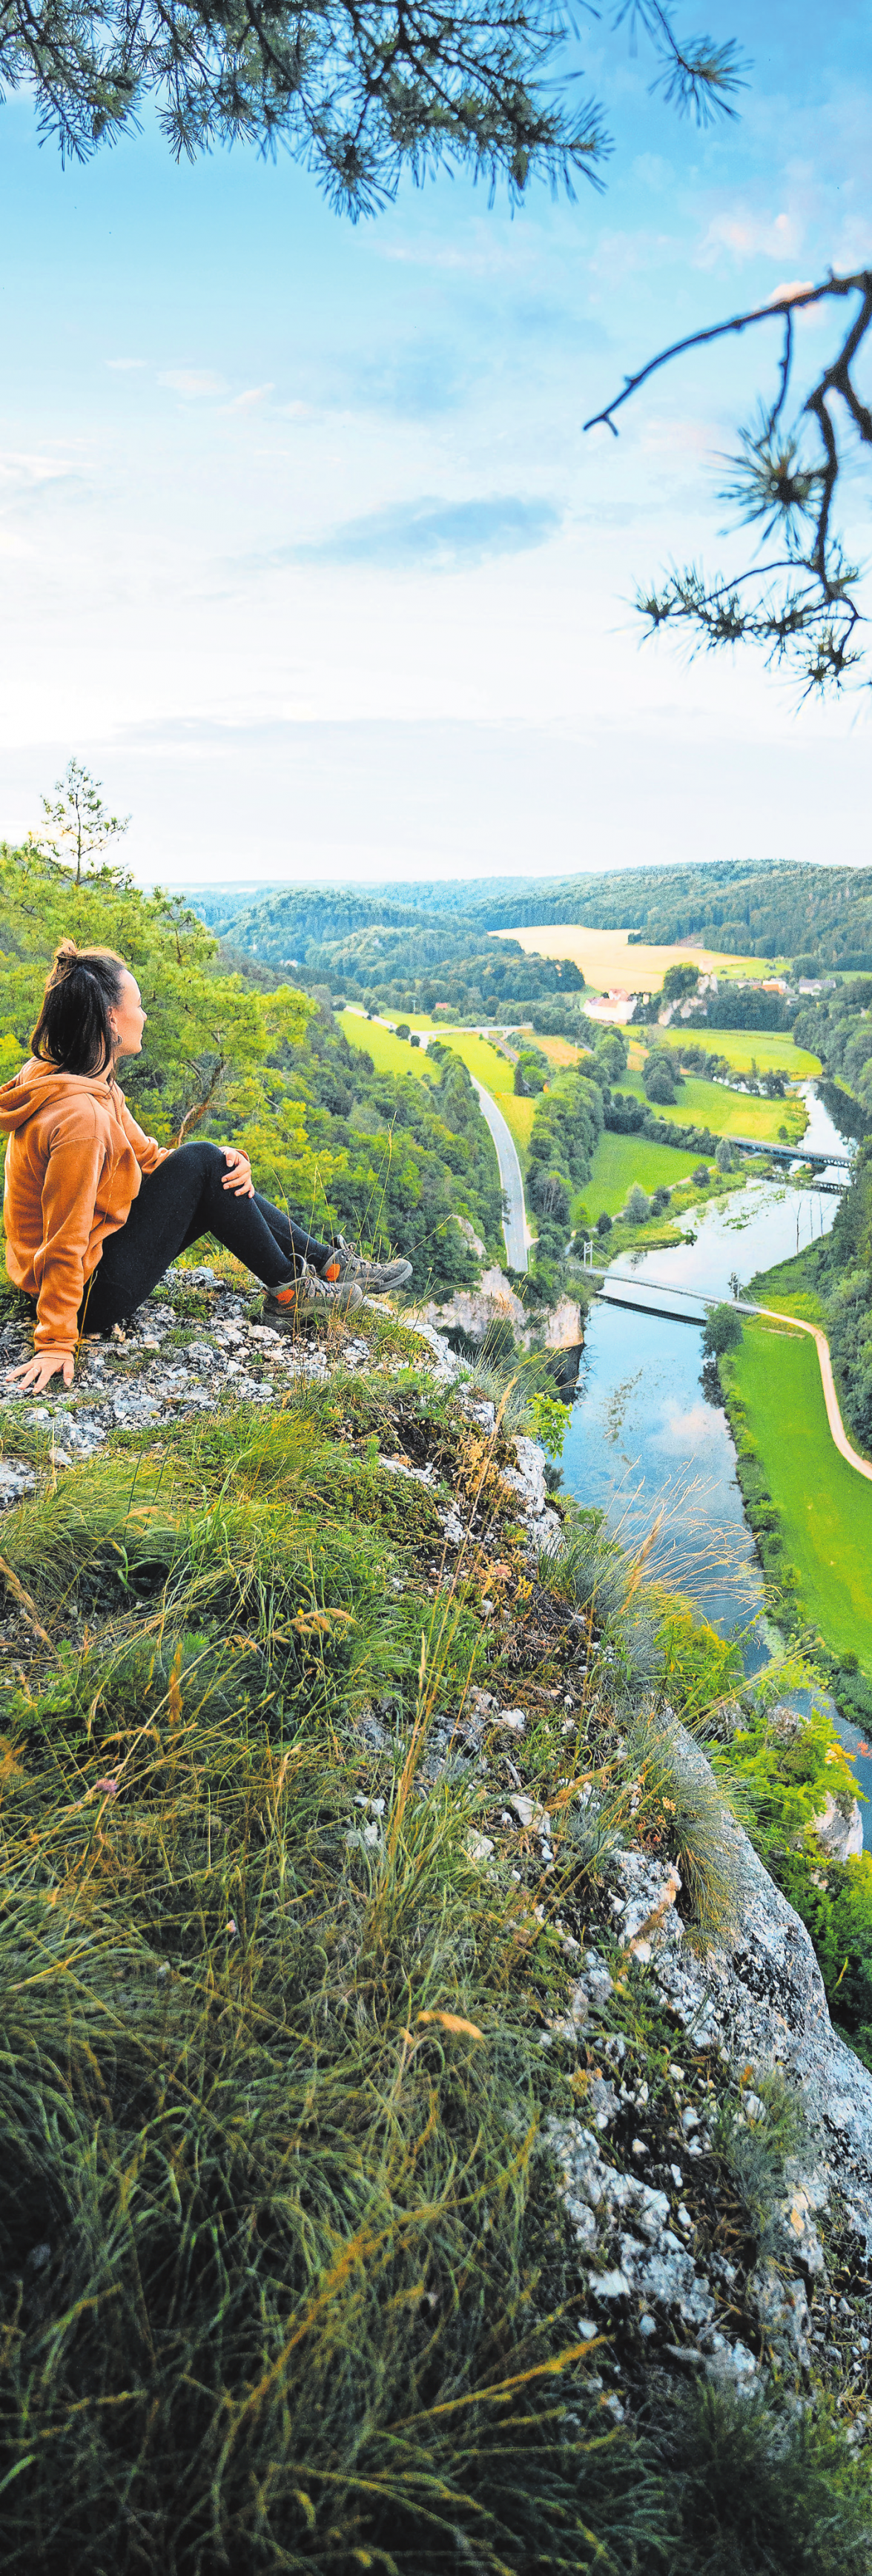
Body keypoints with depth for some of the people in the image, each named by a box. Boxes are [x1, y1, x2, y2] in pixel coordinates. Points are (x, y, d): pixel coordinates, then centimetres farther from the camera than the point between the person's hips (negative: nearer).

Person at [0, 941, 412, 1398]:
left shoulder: (89, 1084, 3)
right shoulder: (79, 1114, -28)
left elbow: (145, 1156, 11)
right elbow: (65, 1243, -27)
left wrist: (225, 1160, -4)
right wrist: (56, 1343, -25)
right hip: (88, 1294, -10)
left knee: (222, 1175, 7)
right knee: (199, 1163, -13)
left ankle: (329, 1264, 14)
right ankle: (287, 1290, 0)